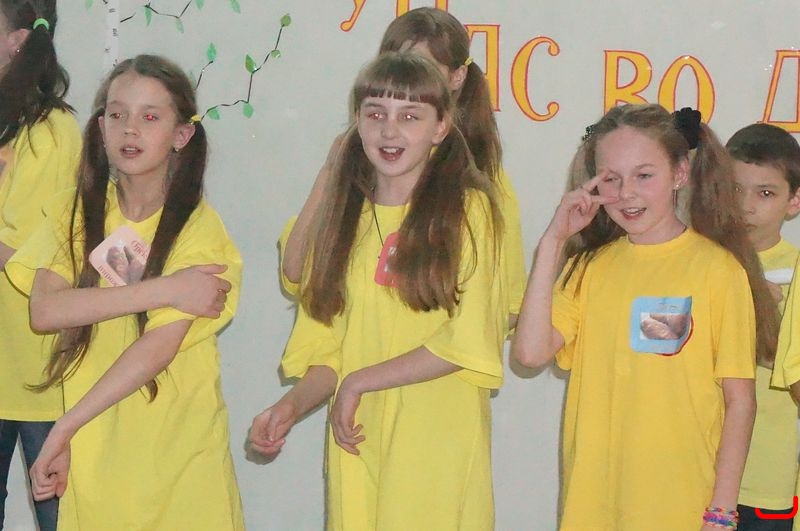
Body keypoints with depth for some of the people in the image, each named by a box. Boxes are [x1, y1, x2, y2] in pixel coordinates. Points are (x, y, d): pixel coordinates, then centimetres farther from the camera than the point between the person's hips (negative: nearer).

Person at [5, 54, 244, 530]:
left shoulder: (198, 228, -9)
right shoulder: (76, 213, 3)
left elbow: (159, 346, -17)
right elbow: (43, 311, -13)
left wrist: (63, 430, -19)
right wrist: (164, 290, -19)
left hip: (176, 455, -3)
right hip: (91, 454, 3)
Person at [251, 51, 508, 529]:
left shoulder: (469, 208, -3)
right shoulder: (344, 218, 12)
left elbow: (471, 341, -11)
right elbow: (327, 347, 13)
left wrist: (359, 382, -9)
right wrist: (292, 407, -5)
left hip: (440, 442, -4)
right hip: (357, 442, 4)